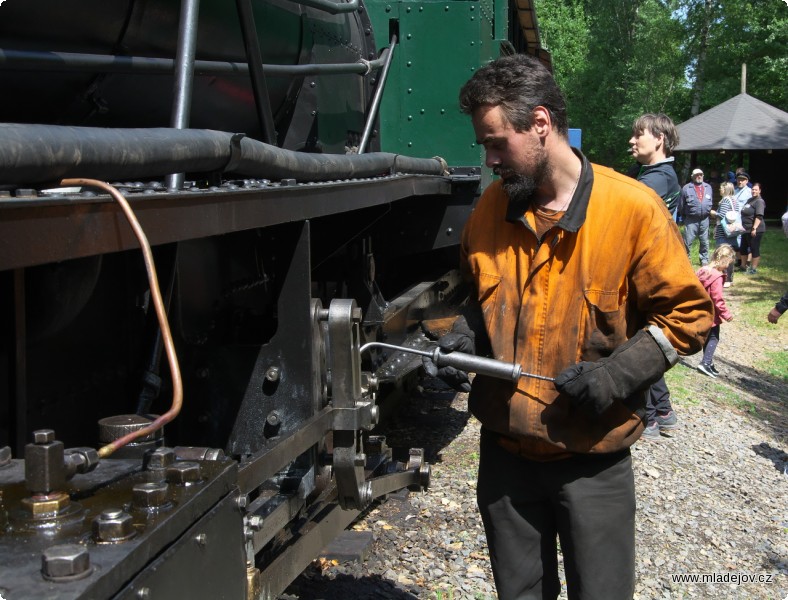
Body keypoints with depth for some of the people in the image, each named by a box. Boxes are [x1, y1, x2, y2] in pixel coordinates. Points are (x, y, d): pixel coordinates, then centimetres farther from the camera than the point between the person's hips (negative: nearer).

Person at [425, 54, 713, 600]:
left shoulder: (632, 208, -13)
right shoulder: (491, 209, 1)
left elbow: (687, 313, -9)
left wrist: (618, 374, -19)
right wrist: (465, 335, -1)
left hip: (593, 458, -4)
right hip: (505, 448, 5)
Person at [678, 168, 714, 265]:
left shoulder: (708, 187, 11)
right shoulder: (686, 188, -2)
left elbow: (710, 202, 21)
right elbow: (681, 205, 2)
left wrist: (709, 212, 17)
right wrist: (683, 217, 6)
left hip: (704, 220, 4)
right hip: (691, 220, -4)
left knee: (704, 242, 12)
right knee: (687, 241, -6)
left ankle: (704, 260, 22)